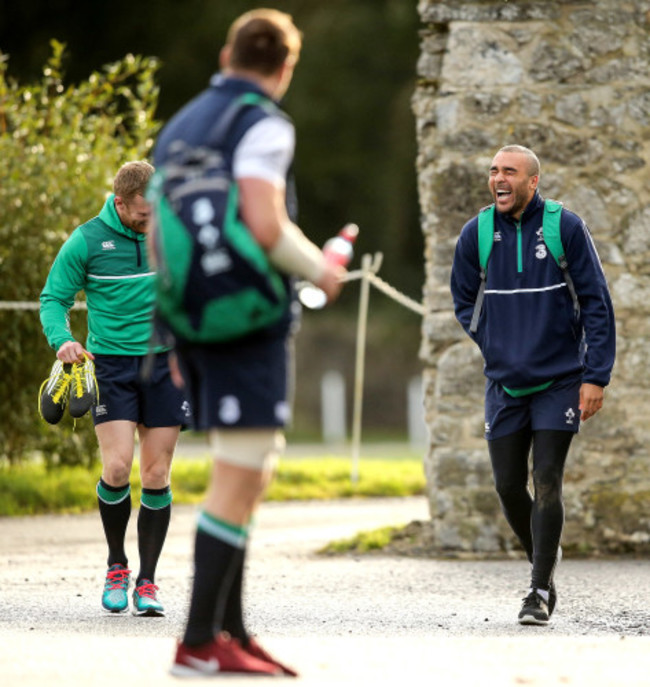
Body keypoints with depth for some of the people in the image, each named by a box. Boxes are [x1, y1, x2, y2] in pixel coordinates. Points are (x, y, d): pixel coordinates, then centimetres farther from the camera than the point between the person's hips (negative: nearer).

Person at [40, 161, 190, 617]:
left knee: (157, 476, 0)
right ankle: (116, 566, 9)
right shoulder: (87, 241, -5)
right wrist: (62, 340, -18)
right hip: (111, 367, -2)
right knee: (117, 466, -15)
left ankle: (147, 583, 10)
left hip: (165, 363, 2)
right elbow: (55, 298, 0)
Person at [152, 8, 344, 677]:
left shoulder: (178, 128, 16)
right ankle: (199, 643, -9)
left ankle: (232, 632, 13)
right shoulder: (261, 127, -10)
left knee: (249, 473, 15)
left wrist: (175, 335, 24)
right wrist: (321, 269, -4)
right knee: (238, 482, -7)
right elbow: (265, 225, -23)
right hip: (250, 322, -9)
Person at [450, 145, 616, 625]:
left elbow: (597, 303, -4)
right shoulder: (476, 235, 1)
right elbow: (464, 300, 17)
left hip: (560, 382, -3)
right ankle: (543, 562, 29)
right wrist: (496, 347, 6)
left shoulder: (566, 228, -7)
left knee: (547, 484, -10)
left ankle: (540, 593, -3)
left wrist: (596, 376, -9)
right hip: (505, 386, 3)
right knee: (509, 487, 4)